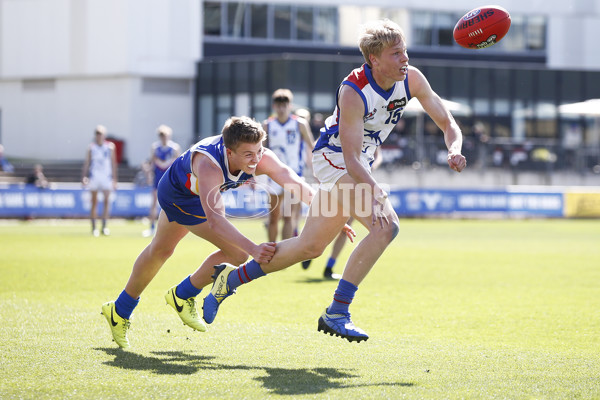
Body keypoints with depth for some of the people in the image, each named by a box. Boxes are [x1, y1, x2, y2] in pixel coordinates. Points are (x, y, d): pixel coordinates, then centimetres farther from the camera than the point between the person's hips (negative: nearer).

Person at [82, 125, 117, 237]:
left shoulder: (110, 146, 5)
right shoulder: (91, 147, 5)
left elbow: (113, 163, 8)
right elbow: (87, 162, 5)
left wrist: (114, 179, 4)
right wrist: (84, 176, -5)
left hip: (106, 177, 0)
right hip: (94, 176, 0)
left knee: (107, 201, -4)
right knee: (94, 202, 0)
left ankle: (104, 226, 2)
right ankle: (94, 228, 3)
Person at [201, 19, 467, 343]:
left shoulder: (412, 79, -10)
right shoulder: (353, 91, -29)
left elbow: (448, 124, -4)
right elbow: (350, 157, -31)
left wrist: (454, 151, -26)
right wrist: (375, 196, -46)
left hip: (358, 164, 8)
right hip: (333, 156, -8)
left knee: (311, 246, 10)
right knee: (385, 226, -26)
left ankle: (232, 278, 26)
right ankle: (337, 313, -22)